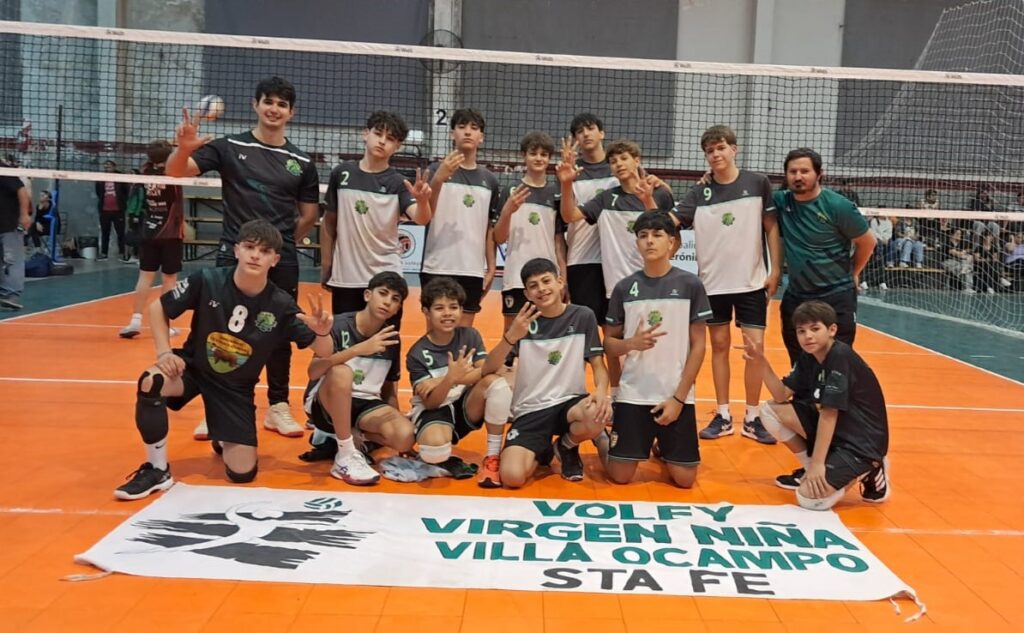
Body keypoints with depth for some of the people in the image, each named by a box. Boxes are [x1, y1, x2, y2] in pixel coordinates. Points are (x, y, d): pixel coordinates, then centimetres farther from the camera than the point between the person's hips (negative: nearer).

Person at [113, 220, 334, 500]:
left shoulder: (281, 305, -18)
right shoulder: (207, 280, -19)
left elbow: (323, 352, -14)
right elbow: (157, 308, -5)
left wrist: (323, 332, -37)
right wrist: (164, 352, -18)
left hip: (236, 387, 1)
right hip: (193, 367, -1)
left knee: (242, 473, -7)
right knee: (150, 383, -36)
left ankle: (222, 439, 32)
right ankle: (157, 470, -14)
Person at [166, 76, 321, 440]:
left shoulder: (302, 162, 7)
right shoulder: (229, 147, 1)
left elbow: (308, 216, 15)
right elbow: (176, 172, -6)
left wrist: (282, 244, 10)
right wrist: (183, 148, -26)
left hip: (282, 263, 2)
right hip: (234, 257, -2)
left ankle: (278, 407, 21)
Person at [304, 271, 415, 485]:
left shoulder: (392, 339, 2)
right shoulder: (340, 325, -14)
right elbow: (313, 372, -27)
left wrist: (395, 421, -1)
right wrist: (359, 349, -36)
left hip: (366, 404, 4)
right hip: (325, 403, -3)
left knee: (404, 437, -25)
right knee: (341, 371, -37)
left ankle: (349, 437, 2)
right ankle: (345, 457, -24)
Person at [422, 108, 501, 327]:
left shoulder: (490, 180, 11)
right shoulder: (437, 170, -1)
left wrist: (491, 267, 8)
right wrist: (438, 179, -29)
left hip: (473, 271, 4)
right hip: (438, 269, -3)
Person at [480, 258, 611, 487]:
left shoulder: (583, 316, -1)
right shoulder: (525, 322, -2)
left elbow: (598, 364, 1)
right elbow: (487, 371, -9)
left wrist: (601, 390, -22)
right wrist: (510, 337, -27)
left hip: (570, 402, 0)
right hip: (530, 410, 0)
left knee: (600, 414, -36)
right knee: (512, 476, -24)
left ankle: (567, 446, 2)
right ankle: (542, 451, 14)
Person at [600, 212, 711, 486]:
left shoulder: (690, 285, -4)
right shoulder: (624, 287, 0)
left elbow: (698, 346, -2)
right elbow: (609, 343, 6)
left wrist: (678, 397, -8)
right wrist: (632, 343, -18)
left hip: (677, 396, 0)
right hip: (633, 395, 1)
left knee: (684, 479, 0)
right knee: (620, 476, -1)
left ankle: (663, 447, 32)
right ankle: (605, 440, 31)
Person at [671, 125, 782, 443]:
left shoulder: (757, 183, -2)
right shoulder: (699, 192, 1)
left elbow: (771, 227, 2)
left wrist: (776, 270, -2)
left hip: (752, 280, -1)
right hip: (713, 281, 2)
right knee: (719, 345, 8)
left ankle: (752, 418, 10)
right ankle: (723, 415, 17)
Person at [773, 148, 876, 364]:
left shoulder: (838, 206, -13)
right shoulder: (781, 201, -1)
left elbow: (867, 241, -1)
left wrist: (851, 274, 10)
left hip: (837, 297, -4)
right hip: (795, 297, 5)